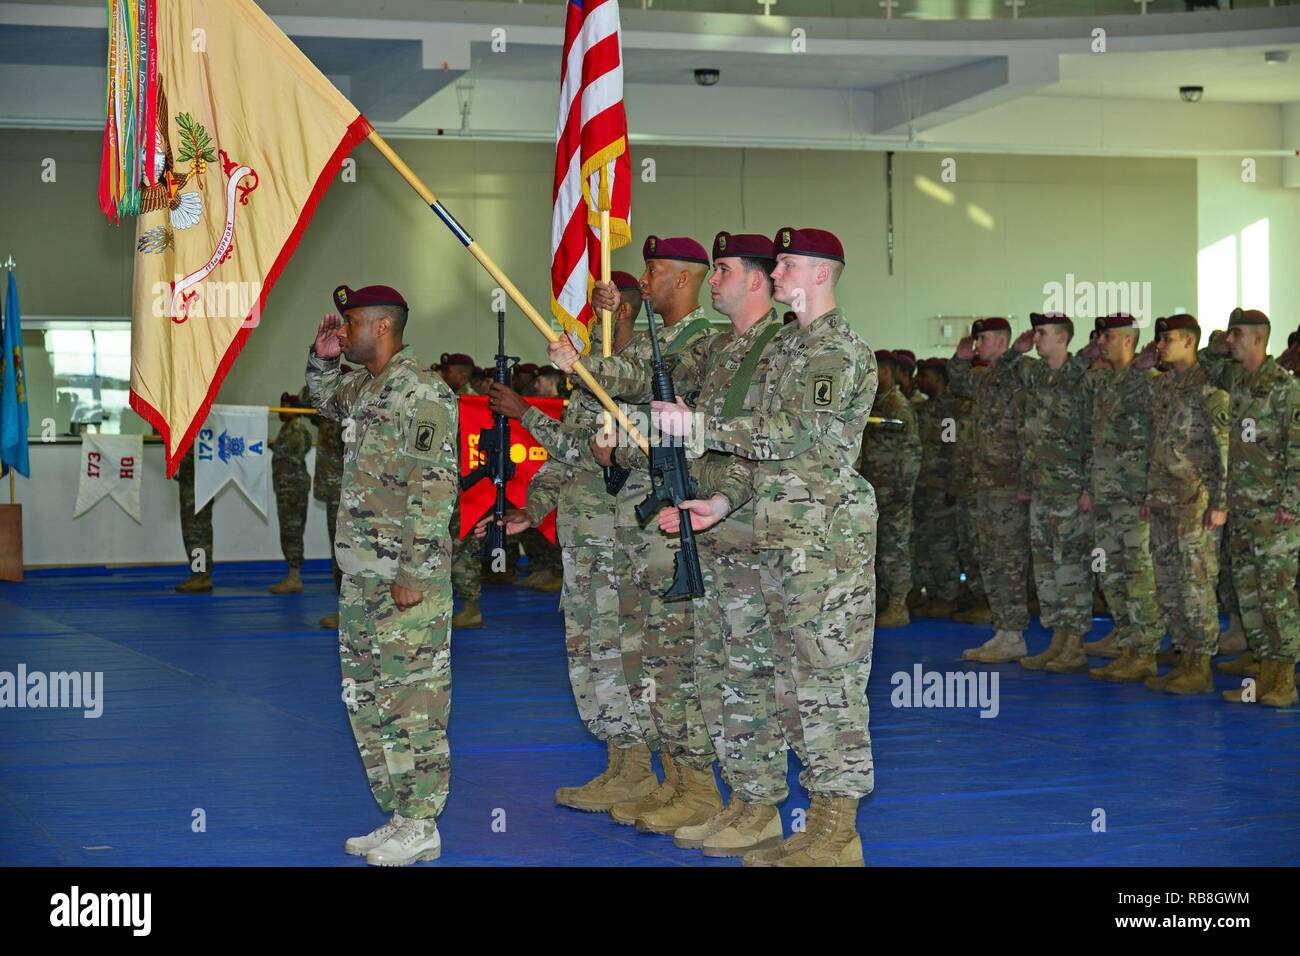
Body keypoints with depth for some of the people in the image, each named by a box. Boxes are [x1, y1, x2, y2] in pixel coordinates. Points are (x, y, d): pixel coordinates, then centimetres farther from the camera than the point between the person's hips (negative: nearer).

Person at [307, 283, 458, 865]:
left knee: (412, 697, -5)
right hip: (361, 572, 10)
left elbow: (436, 488, -19)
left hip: (405, 575, -10)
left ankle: (421, 827, 2)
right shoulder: (364, 388, 14)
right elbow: (325, 400, 40)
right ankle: (397, 817, 21)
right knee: (367, 697, 13)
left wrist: (414, 574, -21)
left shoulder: (422, 392, -13)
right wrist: (322, 358, 19)